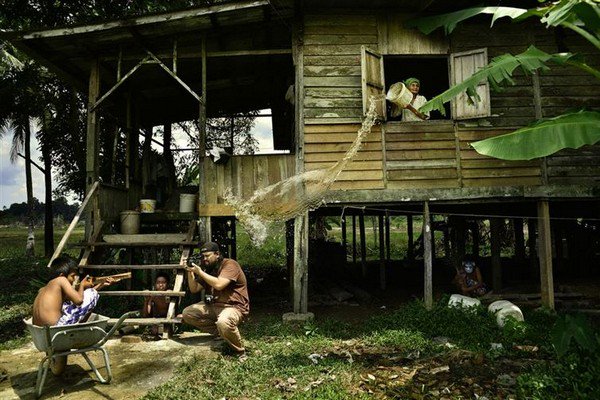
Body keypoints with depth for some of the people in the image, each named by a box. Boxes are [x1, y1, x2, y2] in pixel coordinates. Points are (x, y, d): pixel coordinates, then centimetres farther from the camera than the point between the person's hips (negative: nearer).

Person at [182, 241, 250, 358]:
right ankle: (220, 332, -1)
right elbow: (194, 289, 10)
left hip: (234, 306, -9)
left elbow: (219, 284, -28)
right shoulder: (208, 269, 12)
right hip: (213, 306, 9)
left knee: (223, 322, -39)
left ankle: (240, 352, -13)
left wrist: (199, 272, -20)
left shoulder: (230, 264, -13)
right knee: (187, 314, 0)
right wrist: (190, 272, -7)